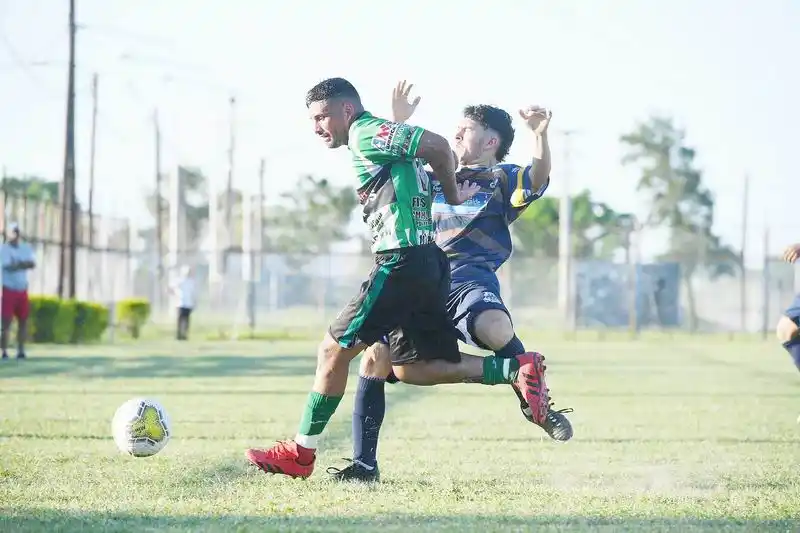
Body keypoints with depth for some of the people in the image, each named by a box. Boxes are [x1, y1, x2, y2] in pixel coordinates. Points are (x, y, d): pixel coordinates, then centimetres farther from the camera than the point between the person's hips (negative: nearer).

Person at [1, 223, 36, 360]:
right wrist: (23, 264, -11)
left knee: (23, 321, 4)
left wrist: (17, 265, -22)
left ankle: (21, 350, 8)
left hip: (22, 290, 5)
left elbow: (32, 263, -8)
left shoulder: (26, 248, 8)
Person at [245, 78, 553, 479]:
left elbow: (437, 145, -16)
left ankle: (301, 453, 3)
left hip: (402, 261, -10)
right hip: (425, 262, 10)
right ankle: (515, 368, 3)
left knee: (333, 350, -3)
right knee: (409, 368, 13)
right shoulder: (382, 138, 22)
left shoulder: (365, 133, -8)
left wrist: (453, 197, -3)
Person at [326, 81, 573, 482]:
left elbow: (538, 179, -11)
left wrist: (540, 134, -28)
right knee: (375, 355, -11)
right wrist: (398, 123, 27)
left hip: (470, 279, -6)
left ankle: (534, 404, -14)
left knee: (495, 328, -40)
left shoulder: (503, 178, 9)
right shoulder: (439, 179, 27)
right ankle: (364, 464, -3)